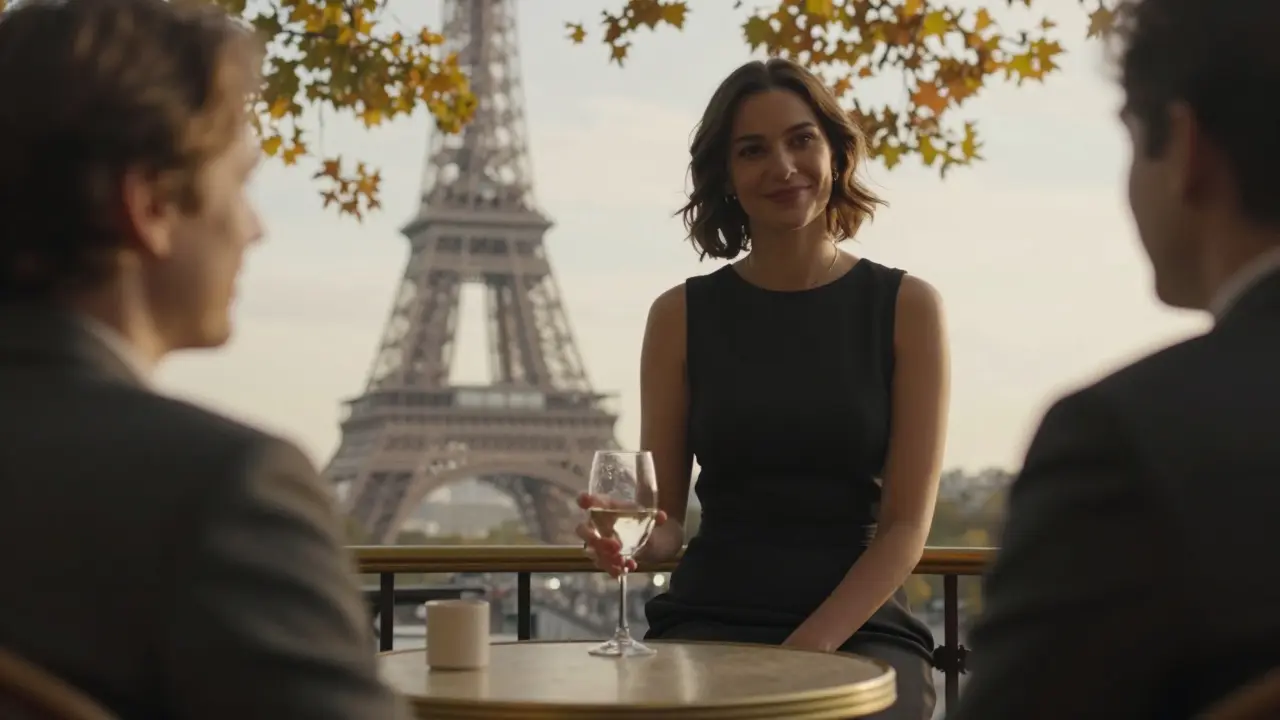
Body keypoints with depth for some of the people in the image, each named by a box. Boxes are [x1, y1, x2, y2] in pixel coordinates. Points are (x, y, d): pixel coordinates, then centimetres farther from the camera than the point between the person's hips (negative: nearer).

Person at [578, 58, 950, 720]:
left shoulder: (906, 308, 3)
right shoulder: (682, 314, 7)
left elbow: (906, 523, -1)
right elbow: (666, 520, 9)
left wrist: (810, 647, -14)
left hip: (858, 627, 0)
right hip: (712, 621, 1)